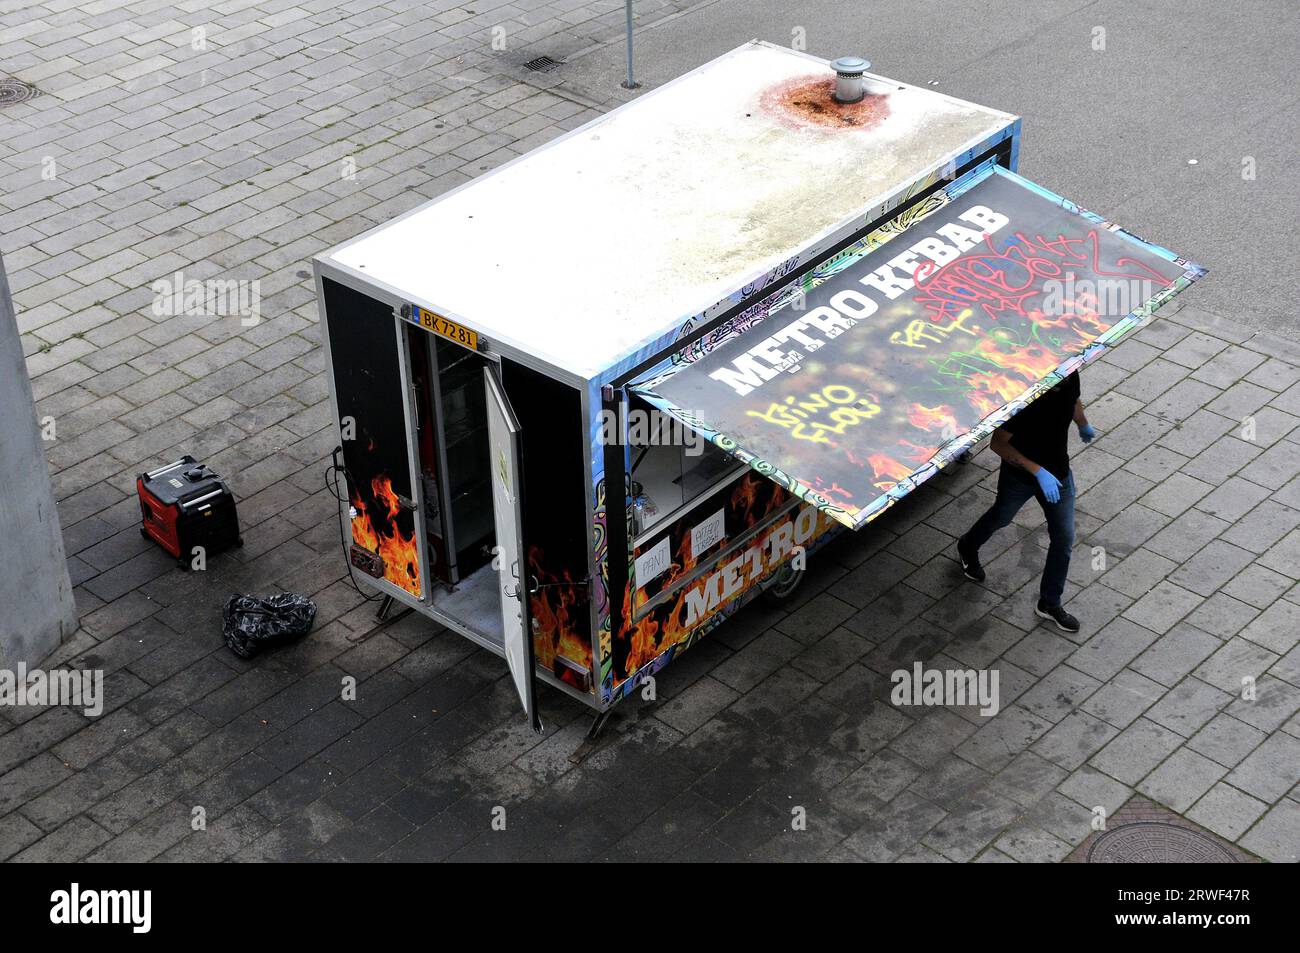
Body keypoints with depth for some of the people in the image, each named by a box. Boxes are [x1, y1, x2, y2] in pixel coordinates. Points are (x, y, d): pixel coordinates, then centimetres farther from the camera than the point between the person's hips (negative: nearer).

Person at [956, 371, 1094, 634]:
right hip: (1020, 475, -4)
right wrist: (1038, 472, -37)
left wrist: (1084, 426, 30)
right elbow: (998, 444, -30)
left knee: (1064, 538, 6)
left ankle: (1050, 604, 24)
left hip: (1058, 474, 4)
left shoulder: (1070, 377, -17)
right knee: (1001, 517, 23)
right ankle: (968, 549, 56)